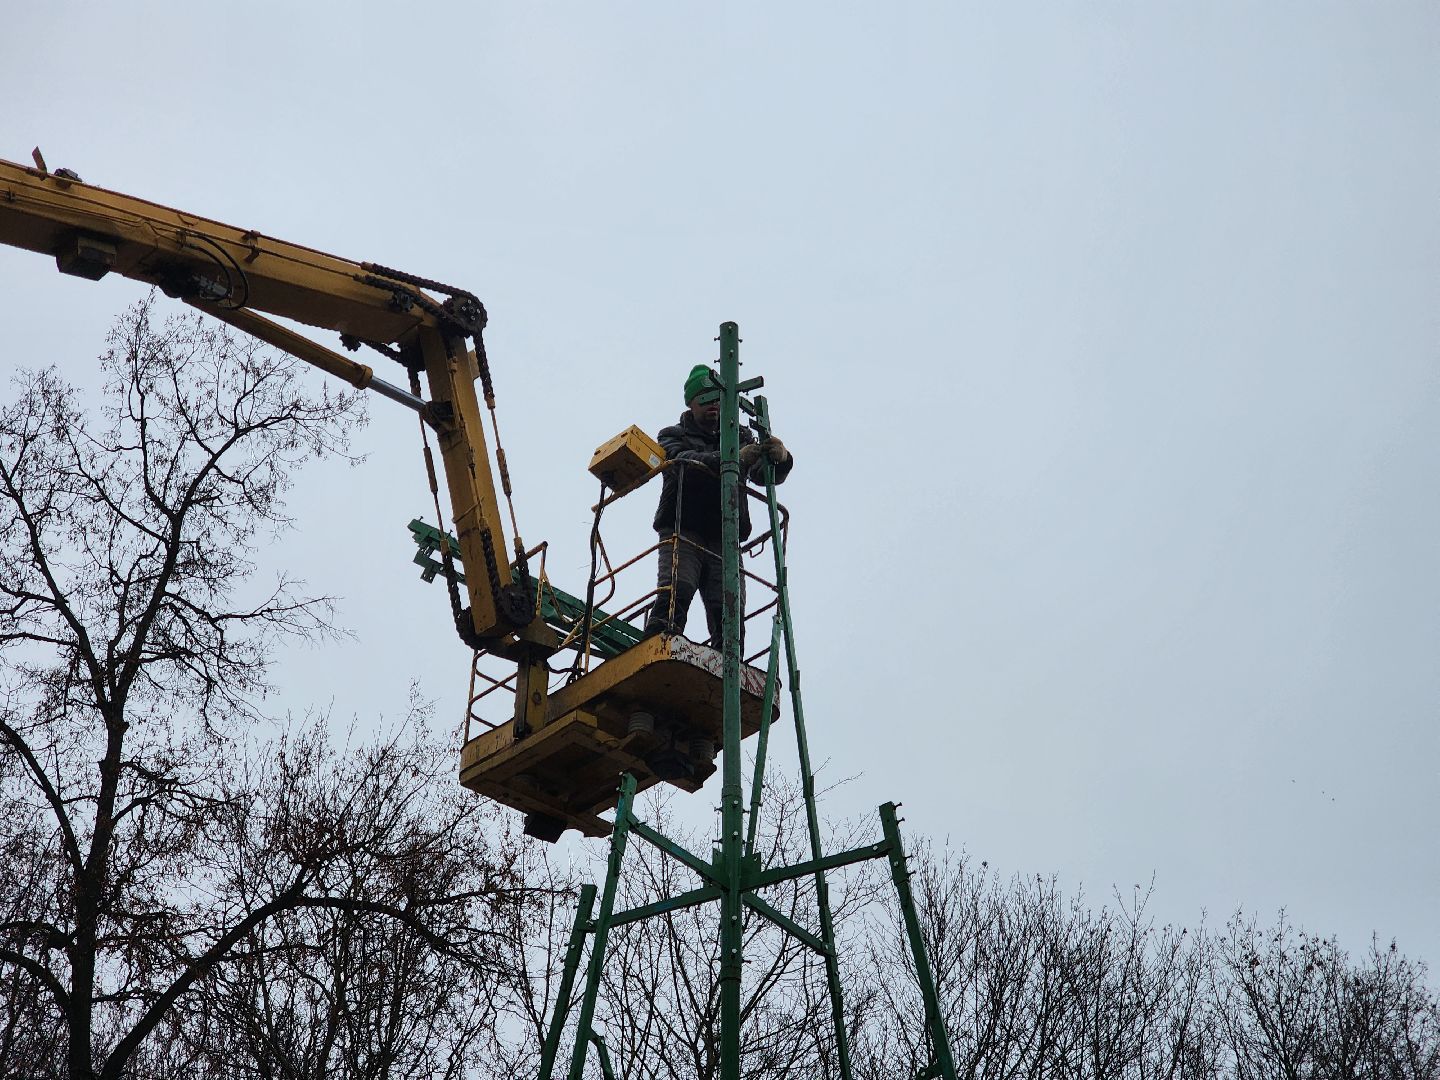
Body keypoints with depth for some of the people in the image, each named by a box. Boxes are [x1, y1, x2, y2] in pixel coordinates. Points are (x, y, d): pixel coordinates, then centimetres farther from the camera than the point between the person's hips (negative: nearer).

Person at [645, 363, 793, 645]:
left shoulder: (740, 438, 23)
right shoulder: (673, 437, 15)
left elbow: (763, 474, 6)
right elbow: (686, 462, -10)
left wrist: (779, 459, -21)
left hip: (724, 541, 3)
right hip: (683, 534, -3)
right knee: (675, 594, -25)